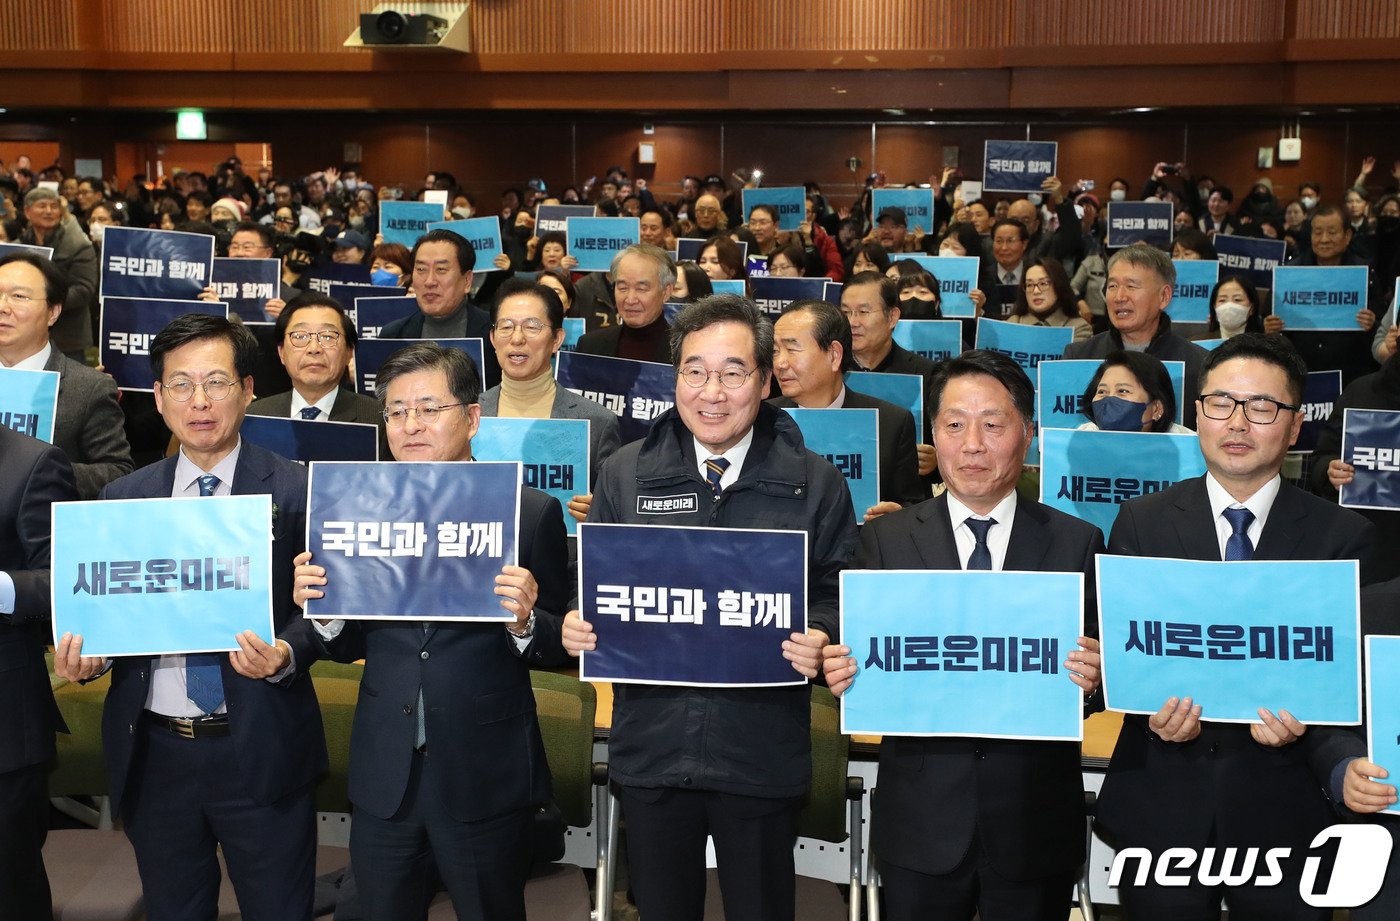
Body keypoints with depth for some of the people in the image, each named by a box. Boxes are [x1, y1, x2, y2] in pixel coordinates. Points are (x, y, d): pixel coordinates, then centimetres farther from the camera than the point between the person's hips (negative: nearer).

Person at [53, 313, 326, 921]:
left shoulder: (295, 492, -4)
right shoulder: (122, 498, 7)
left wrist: (284, 655, -23)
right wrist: (82, 655, -9)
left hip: (258, 751, -3)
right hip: (152, 752, 3)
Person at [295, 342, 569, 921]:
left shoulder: (532, 512, -6)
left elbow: (560, 649, -4)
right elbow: (350, 645, 9)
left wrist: (525, 623, -24)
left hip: (486, 778, -3)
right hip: (384, 776, 3)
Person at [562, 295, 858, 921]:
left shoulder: (816, 485, 0)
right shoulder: (625, 473, 4)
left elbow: (839, 597, 3)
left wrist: (821, 641, -18)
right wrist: (577, 627, -11)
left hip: (763, 753, -1)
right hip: (650, 746, 2)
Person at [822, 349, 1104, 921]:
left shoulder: (1077, 544, 1)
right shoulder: (885, 540, 2)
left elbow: (1094, 661, 1)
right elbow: (858, 657, 2)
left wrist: (1092, 675, -21)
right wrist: (842, 674, -20)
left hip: (1035, 829, 0)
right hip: (920, 826, 0)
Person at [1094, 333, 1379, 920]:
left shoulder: (1344, 537, 0)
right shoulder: (1141, 523, 2)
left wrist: (1304, 719, -20)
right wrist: (1151, 708, -18)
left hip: (1283, 811, 0)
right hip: (1161, 805, 1)